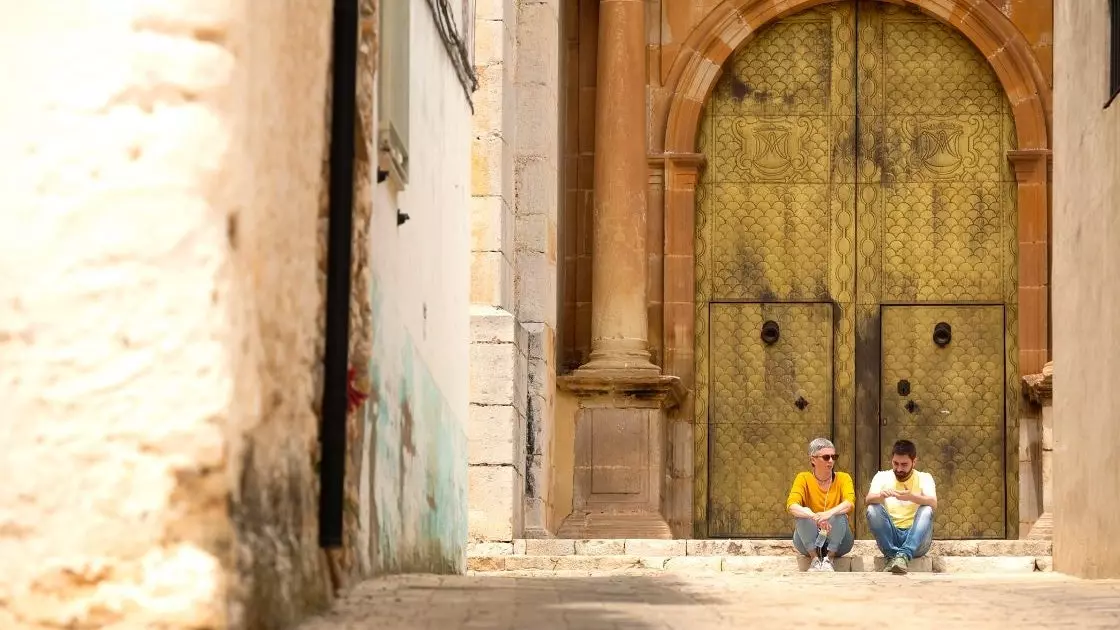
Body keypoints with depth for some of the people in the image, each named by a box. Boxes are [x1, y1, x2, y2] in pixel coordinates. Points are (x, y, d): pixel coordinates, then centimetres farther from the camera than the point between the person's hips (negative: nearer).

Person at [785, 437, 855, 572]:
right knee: (802, 514, -27)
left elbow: (849, 503, -19)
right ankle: (814, 559, -22)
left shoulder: (843, 478, 1)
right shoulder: (803, 479, -2)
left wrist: (829, 514, -40)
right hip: (810, 541, 0)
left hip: (837, 542, 0)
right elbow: (792, 505, -20)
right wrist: (815, 517, -39)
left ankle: (829, 559, -23)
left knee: (839, 515, -28)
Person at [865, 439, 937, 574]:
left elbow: (933, 503, -14)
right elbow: (869, 499, -11)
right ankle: (892, 555, -30)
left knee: (926, 511, -28)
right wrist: (881, 495, -35)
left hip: (915, 540, -1)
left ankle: (904, 555, -42)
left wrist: (912, 497, -35)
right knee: (872, 510, -23)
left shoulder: (924, 478, 6)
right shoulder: (882, 476, 8)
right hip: (890, 537, 1)